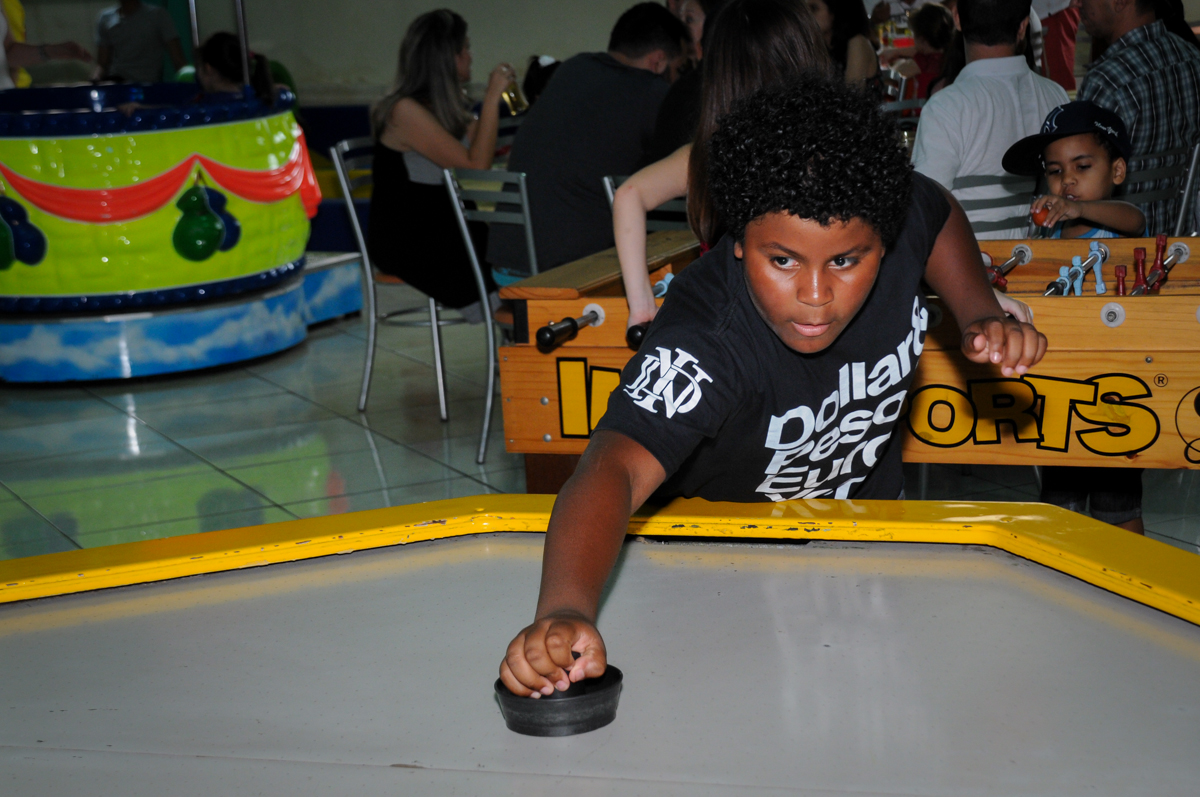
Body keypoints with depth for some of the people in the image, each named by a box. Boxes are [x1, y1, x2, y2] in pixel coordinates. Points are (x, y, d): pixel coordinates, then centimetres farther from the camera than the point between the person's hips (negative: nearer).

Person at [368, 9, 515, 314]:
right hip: (404, 242, -8)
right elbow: (476, 165, -21)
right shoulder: (405, 111, -17)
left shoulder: (445, 107, 11)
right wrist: (492, 97, -18)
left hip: (443, 229, 8)